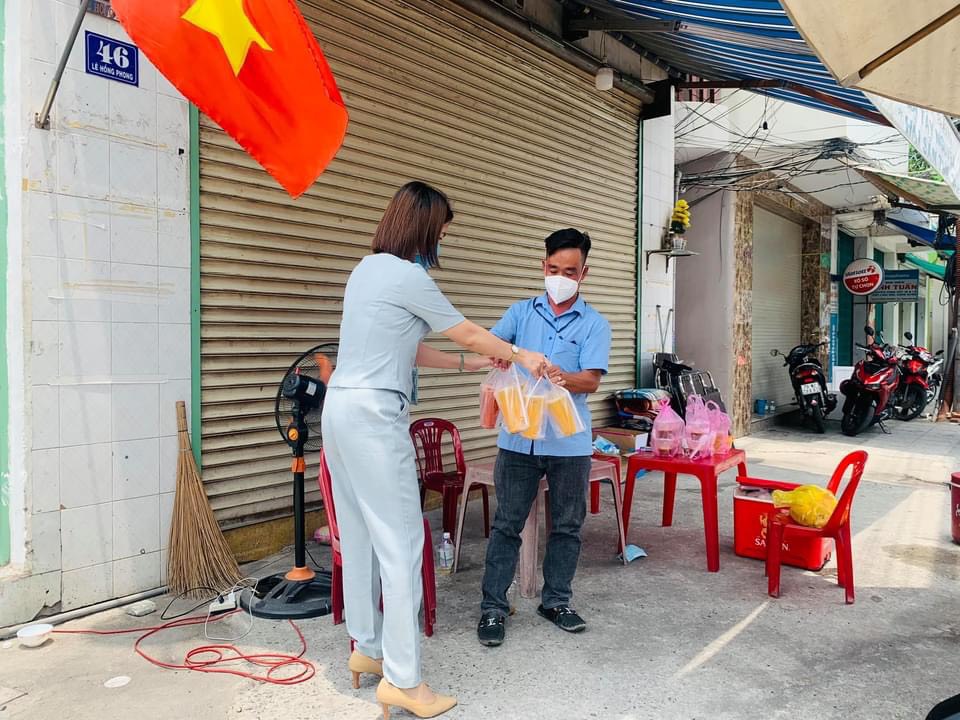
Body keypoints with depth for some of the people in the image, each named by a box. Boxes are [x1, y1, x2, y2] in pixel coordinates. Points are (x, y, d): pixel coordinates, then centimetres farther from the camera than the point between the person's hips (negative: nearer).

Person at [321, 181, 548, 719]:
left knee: (360, 534, 15)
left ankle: (367, 648, 27)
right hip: (375, 416, -10)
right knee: (400, 540, -4)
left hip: (342, 408, 10)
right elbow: (468, 333, -2)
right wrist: (522, 357, 14)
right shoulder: (407, 275, -12)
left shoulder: (369, 268, 16)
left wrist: (471, 364, 23)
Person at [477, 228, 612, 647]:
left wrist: (557, 375, -30)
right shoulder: (522, 312, 8)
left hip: (569, 443, 0)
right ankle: (493, 607, 16)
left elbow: (591, 380, -9)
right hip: (518, 439, 1)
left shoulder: (594, 324, 2)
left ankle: (556, 601, 29)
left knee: (567, 527, 12)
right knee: (507, 525, 6)